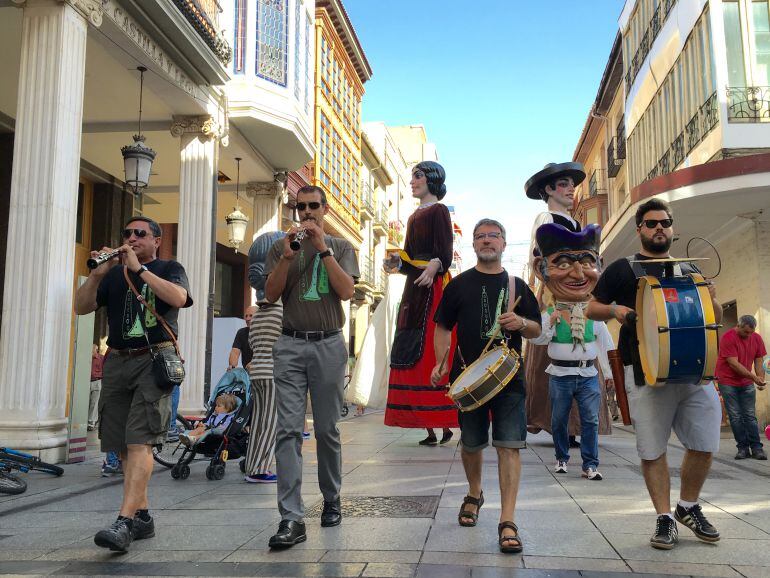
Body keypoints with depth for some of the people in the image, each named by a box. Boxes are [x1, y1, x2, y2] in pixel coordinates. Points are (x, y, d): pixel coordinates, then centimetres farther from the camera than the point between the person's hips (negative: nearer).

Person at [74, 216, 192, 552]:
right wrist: (96, 274, -5)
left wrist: (139, 268, -11)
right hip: (117, 361, 5)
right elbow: (81, 307, 9)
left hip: (154, 360, -5)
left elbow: (178, 298, -13)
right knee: (123, 447, 5)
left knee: (139, 442, -16)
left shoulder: (170, 269, 8)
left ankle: (124, 522, -22)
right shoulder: (113, 275, 19)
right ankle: (142, 517, 15)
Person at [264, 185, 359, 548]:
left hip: (329, 345, 0)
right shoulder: (281, 247, 13)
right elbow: (270, 294, 3)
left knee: (326, 429, 6)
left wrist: (323, 249, -10)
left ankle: (331, 500, 24)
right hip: (290, 345, 1)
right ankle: (292, 519, -10)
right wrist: (287, 256, -10)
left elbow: (346, 291, -5)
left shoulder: (340, 247, 10)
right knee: (288, 430, -9)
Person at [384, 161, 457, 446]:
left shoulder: (438, 211, -2)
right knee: (414, 354, 2)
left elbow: (445, 254, -14)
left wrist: (434, 266, -33)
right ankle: (430, 429, 4)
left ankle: (444, 423, -10)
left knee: (429, 352, -13)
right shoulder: (415, 216, 23)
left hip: (431, 287, -8)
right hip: (414, 288, 8)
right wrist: (397, 263, 1)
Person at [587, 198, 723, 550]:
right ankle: (664, 518, 14)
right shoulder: (623, 269, 9)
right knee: (652, 450, 0)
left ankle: (688, 507, 26)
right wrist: (615, 310, -14)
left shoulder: (690, 270, 20)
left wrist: (711, 300, -2)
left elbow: (716, 319, 22)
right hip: (646, 372, -3)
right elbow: (592, 309, 8)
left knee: (704, 444, 4)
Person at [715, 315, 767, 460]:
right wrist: (753, 377, -23)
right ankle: (743, 448, 4)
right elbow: (733, 363, -20)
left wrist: (761, 380, -11)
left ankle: (756, 448, 4)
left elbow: (759, 361, 5)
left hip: (747, 383, 4)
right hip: (728, 382, -4)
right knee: (735, 417, -2)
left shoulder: (757, 338, 2)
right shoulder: (728, 337, -16)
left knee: (750, 416, 2)